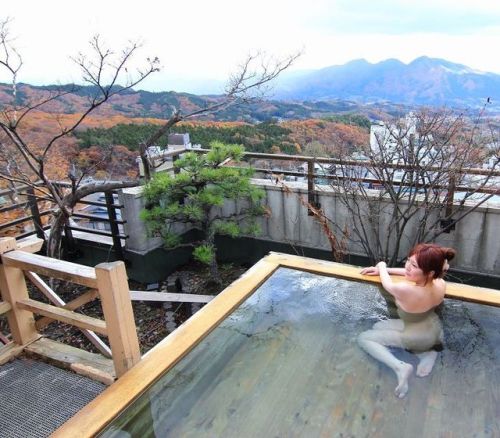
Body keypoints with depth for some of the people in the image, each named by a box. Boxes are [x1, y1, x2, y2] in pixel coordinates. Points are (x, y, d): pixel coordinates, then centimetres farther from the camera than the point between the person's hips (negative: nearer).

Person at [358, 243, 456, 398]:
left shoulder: (404, 290, -41)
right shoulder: (441, 284, -23)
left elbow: (388, 283, -16)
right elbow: (412, 273, -1)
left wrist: (382, 266, 4)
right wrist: (384, 269, 0)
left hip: (418, 337, -6)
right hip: (435, 329, 6)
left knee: (363, 338, 4)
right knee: (378, 327, 24)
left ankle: (400, 367, -10)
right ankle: (427, 353, 10)